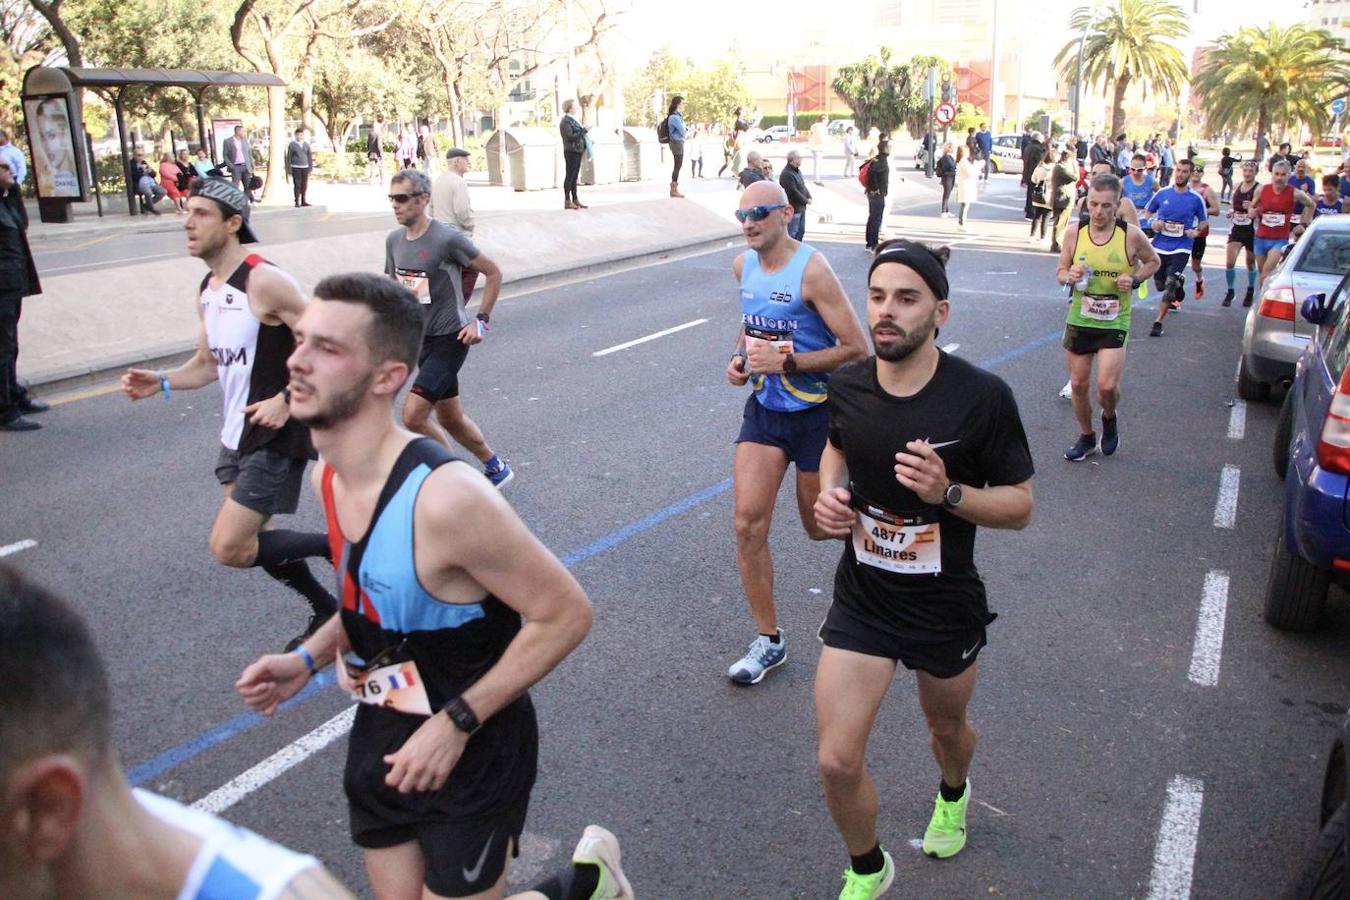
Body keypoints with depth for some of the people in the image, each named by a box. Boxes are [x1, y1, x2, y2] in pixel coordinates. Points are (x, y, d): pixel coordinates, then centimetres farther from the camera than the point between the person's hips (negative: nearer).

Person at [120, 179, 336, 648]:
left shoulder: (264, 280, -18)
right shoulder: (208, 289, 9)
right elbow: (208, 363, 16)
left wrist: (286, 399, -22)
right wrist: (162, 382, -1)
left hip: (275, 435, -9)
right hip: (236, 435, 9)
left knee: (229, 548, -11)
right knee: (246, 541, 15)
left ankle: (337, 544, 8)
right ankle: (325, 610, 33)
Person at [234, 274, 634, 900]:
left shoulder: (444, 498, -31)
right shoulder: (326, 476, -4)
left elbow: (565, 614, -24)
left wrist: (457, 722, -23)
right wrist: (309, 659, -1)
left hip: (471, 751, -7)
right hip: (380, 738, 8)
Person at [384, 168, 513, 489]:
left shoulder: (448, 239, -17)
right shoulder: (394, 240, 5)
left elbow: (493, 273, -8)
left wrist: (481, 320, -11)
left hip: (449, 339, -8)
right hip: (420, 339, 8)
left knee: (412, 415, -16)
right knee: (450, 419, 16)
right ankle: (496, 467, 37)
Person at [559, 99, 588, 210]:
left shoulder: (574, 120, 16)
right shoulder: (565, 121, -11)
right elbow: (570, 137, -20)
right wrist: (583, 130, -17)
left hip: (578, 151, 9)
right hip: (571, 151, -9)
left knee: (574, 176, 12)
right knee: (569, 176, -5)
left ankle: (575, 200, 17)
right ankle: (567, 201, -3)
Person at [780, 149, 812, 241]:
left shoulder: (797, 170, 12)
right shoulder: (787, 174, -21)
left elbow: (803, 186, 17)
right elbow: (794, 192, -24)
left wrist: (809, 197, 1)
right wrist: (806, 200, -14)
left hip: (801, 207, 10)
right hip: (793, 208, -10)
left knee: (801, 231, 18)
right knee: (792, 233, -3)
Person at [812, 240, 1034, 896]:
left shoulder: (982, 397, -20)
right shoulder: (846, 386, -10)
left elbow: (1020, 506, -12)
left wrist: (948, 492, -31)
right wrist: (830, 492, -7)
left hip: (946, 603, -1)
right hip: (861, 597, 2)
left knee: (946, 727, 26)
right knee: (837, 762, -3)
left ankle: (952, 793, 65)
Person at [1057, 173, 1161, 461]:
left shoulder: (1131, 235, -10)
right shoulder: (1074, 232, -6)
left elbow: (1153, 261, 9)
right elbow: (1061, 272, 6)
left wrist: (1135, 279, -10)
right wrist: (1069, 277, -17)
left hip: (1114, 323, -2)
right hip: (1079, 320, 2)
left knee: (1107, 386, -13)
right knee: (1078, 384, 9)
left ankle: (1109, 419, 22)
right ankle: (1086, 437, 31)